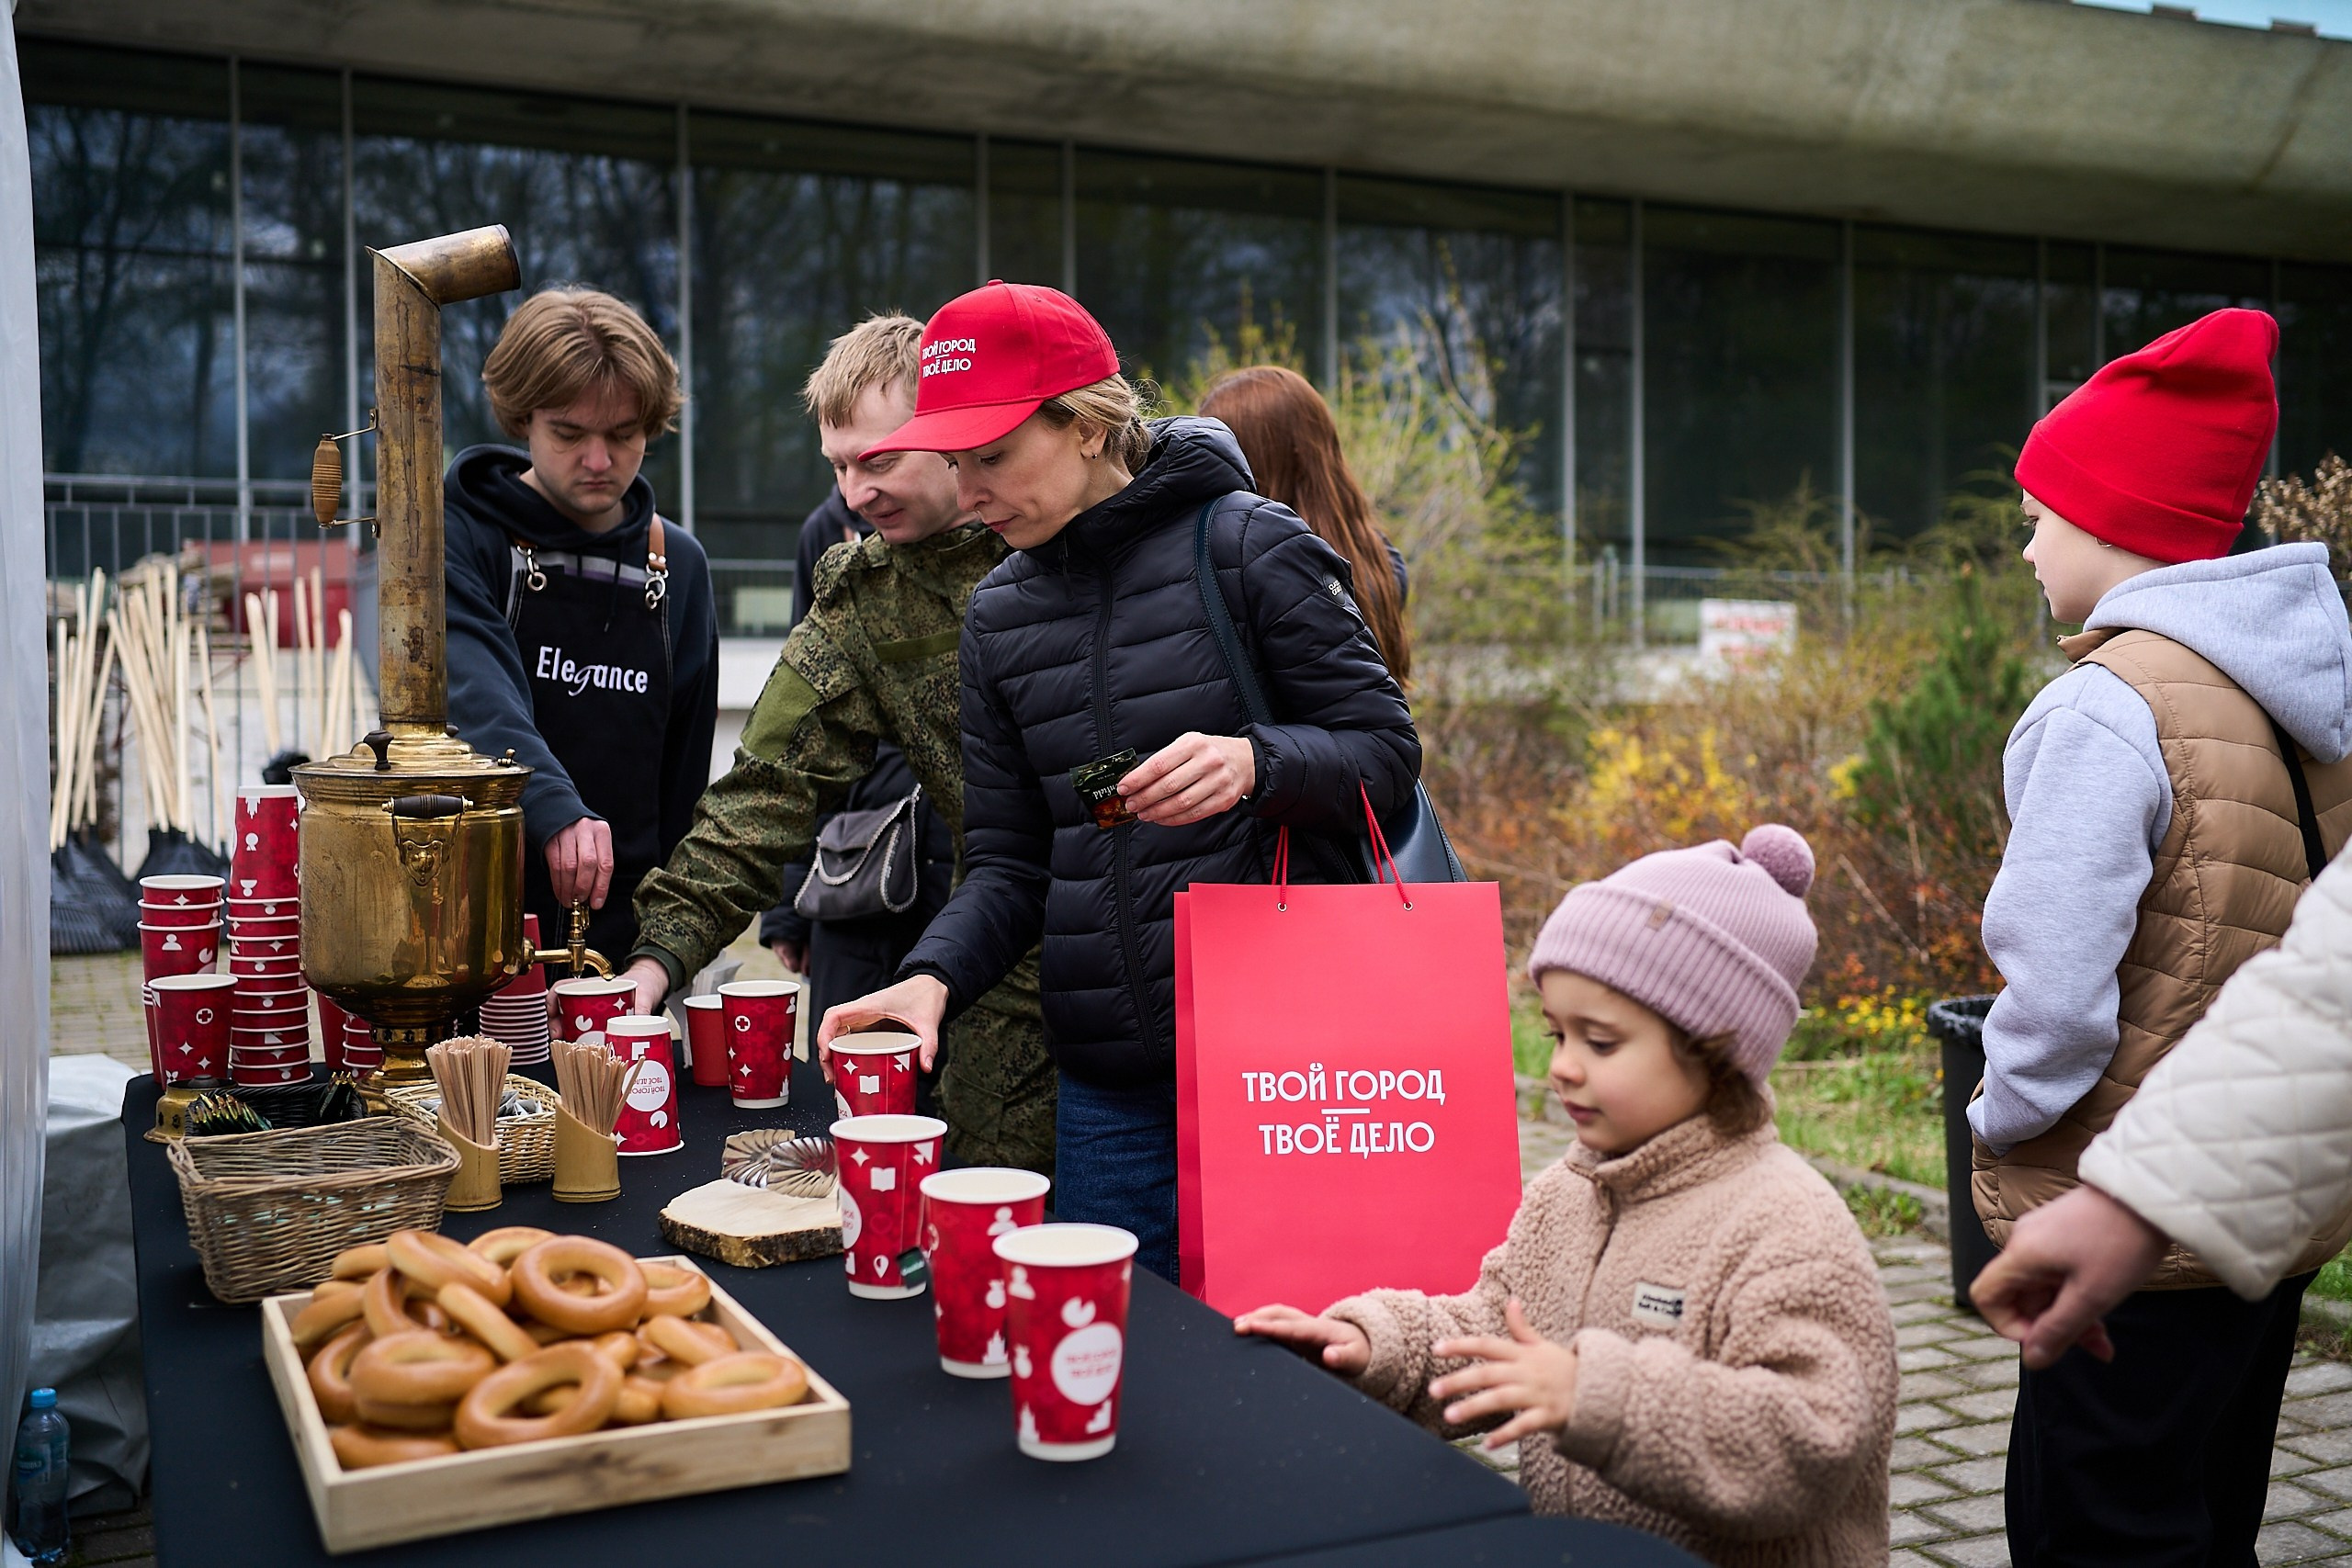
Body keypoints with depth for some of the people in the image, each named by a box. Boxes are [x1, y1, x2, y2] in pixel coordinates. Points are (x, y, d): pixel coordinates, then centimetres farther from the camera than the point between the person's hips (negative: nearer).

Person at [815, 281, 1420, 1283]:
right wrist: (935, 974, -7)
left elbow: (1387, 752, -4)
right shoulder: (999, 617, 11)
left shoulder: (1248, 546, -4)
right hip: (1105, 1079, 5)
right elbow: (1010, 861, 11)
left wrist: (1256, 763, -24)